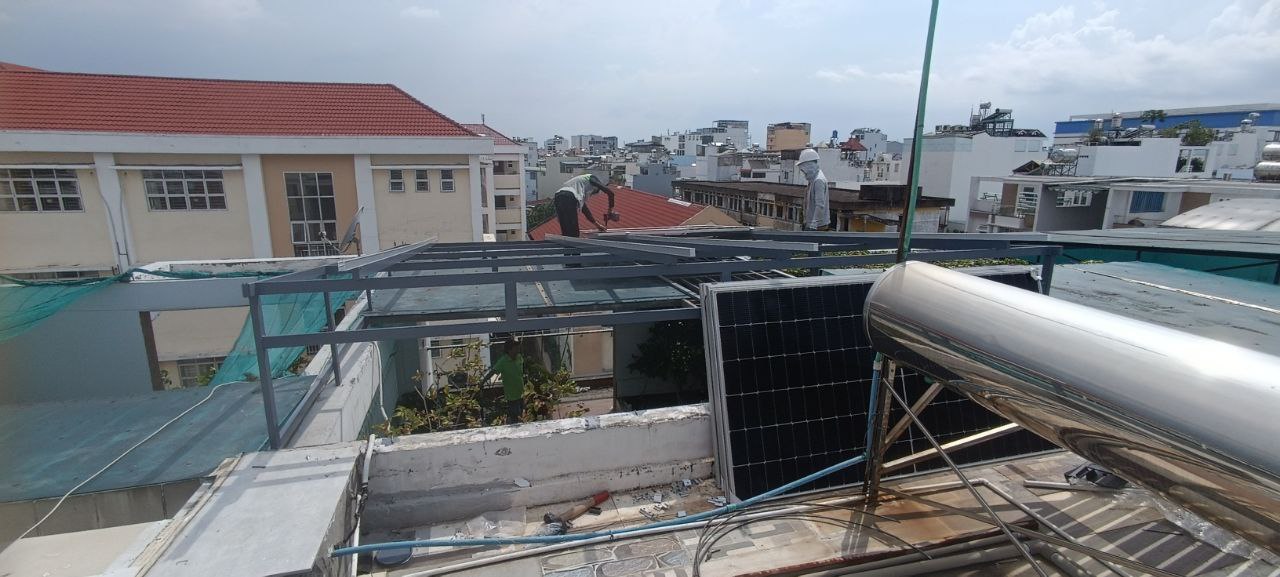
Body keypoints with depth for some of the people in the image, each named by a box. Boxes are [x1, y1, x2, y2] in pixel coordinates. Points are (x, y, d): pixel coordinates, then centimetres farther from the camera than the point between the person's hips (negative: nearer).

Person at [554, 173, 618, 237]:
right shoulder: (592, 178, 20)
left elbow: (585, 210, 42)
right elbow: (610, 193, 12)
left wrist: (597, 224, 47)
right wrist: (610, 211, 22)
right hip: (569, 199, -8)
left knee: (566, 233, 10)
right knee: (573, 235, -6)